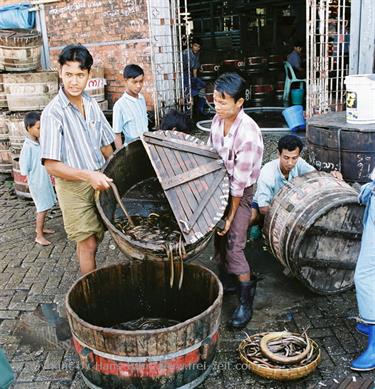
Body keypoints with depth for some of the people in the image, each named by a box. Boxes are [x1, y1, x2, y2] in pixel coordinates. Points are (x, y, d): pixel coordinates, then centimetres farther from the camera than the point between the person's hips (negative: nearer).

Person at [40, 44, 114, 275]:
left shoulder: (92, 105, 4)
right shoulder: (53, 113, -15)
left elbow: (106, 145, 15)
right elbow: (51, 164, -19)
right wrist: (87, 175, -29)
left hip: (99, 182, 6)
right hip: (73, 186, -5)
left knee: (91, 241, 16)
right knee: (88, 244, 0)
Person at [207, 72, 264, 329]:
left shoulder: (248, 134, -28)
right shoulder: (218, 120, -5)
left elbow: (240, 181, -23)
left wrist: (231, 214, -18)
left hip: (240, 193, -7)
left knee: (234, 246, -7)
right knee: (218, 239, 15)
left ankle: (246, 301, 9)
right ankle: (224, 282, 37)